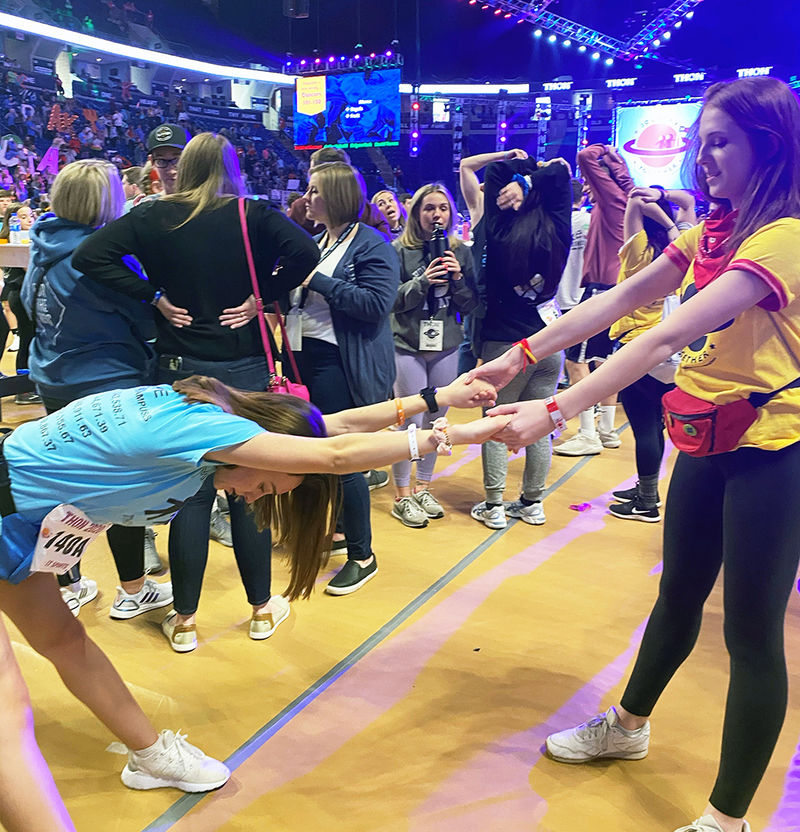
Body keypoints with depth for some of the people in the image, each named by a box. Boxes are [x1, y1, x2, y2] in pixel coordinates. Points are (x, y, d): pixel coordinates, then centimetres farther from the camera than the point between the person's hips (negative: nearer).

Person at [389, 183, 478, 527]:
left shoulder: (461, 252, 4)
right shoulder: (400, 250, -5)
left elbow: (469, 305, 5)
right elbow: (390, 301, -10)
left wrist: (458, 279, -12)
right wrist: (422, 282, -21)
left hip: (447, 347, 4)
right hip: (408, 346, -4)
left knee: (436, 420, 11)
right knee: (411, 421, -1)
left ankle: (423, 488, 27)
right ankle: (402, 496, 14)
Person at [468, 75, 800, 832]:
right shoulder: (712, 231, 7)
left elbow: (668, 334, -31)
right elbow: (620, 299, 2)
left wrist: (556, 411, -36)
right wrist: (521, 354, -6)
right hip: (708, 440, 8)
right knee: (679, 593, 22)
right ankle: (627, 726, 42)